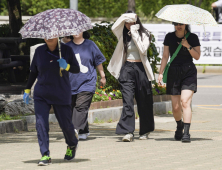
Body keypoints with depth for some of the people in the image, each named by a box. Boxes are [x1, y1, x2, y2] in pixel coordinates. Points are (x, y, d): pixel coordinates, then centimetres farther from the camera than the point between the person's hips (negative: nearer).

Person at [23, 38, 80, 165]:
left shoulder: (66, 50, -3)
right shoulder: (39, 51, 2)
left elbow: (77, 69, 0)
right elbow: (34, 71, 13)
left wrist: (67, 67, -20)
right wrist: (27, 90, 14)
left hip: (61, 95, -1)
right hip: (41, 95, 1)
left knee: (65, 123, 6)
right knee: (41, 123, -13)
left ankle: (72, 145, 38)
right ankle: (45, 155, -12)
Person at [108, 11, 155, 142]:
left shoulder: (144, 34, 2)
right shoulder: (124, 35, 11)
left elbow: (143, 50, -13)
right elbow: (114, 28, -7)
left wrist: (135, 33, -12)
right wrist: (124, 17, -10)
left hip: (141, 68, -2)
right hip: (127, 69, 2)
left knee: (144, 102, 8)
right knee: (128, 101, -12)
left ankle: (145, 131, 24)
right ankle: (128, 132, -20)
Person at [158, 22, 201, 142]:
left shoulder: (193, 38, 3)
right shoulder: (169, 37, 8)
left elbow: (197, 56, -1)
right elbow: (165, 56, 13)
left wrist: (188, 46, -15)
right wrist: (161, 73, 7)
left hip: (189, 72, -2)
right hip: (173, 73, 2)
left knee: (185, 102, -19)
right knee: (175, 107, 3)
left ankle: (186, 133, -22)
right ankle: (179, 126, 34)